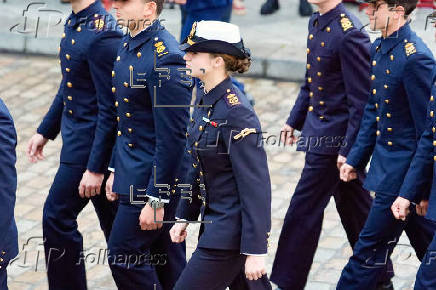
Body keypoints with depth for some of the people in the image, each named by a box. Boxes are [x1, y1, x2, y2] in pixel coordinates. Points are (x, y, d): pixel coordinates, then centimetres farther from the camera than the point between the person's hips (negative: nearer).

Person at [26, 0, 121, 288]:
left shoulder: (102, 35, -24)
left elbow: (109, 110, -23)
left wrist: (96, 168, -21)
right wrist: (45, 131, 22)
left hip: (89, 146, -9)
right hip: (76, 137, 9)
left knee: (57, 217, -2)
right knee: (113, 223, 16)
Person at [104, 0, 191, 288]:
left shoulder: (165, 59, -23)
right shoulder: (129, 45, 7)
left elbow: (172, 138, -23)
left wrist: (156, 200, -21)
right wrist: (117, 169, 19)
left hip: (157, 180, -9)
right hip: (133, 173, 9)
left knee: (123, 256, -4)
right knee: (166, 262, 17)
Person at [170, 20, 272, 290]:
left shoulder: (237, 113, -22)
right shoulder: (205, 100, 5)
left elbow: (256, 187, -22)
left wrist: (255, 250, -22)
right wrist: (184, 217, 18)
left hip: (232, 231, -9)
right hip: (215, 222, 9)